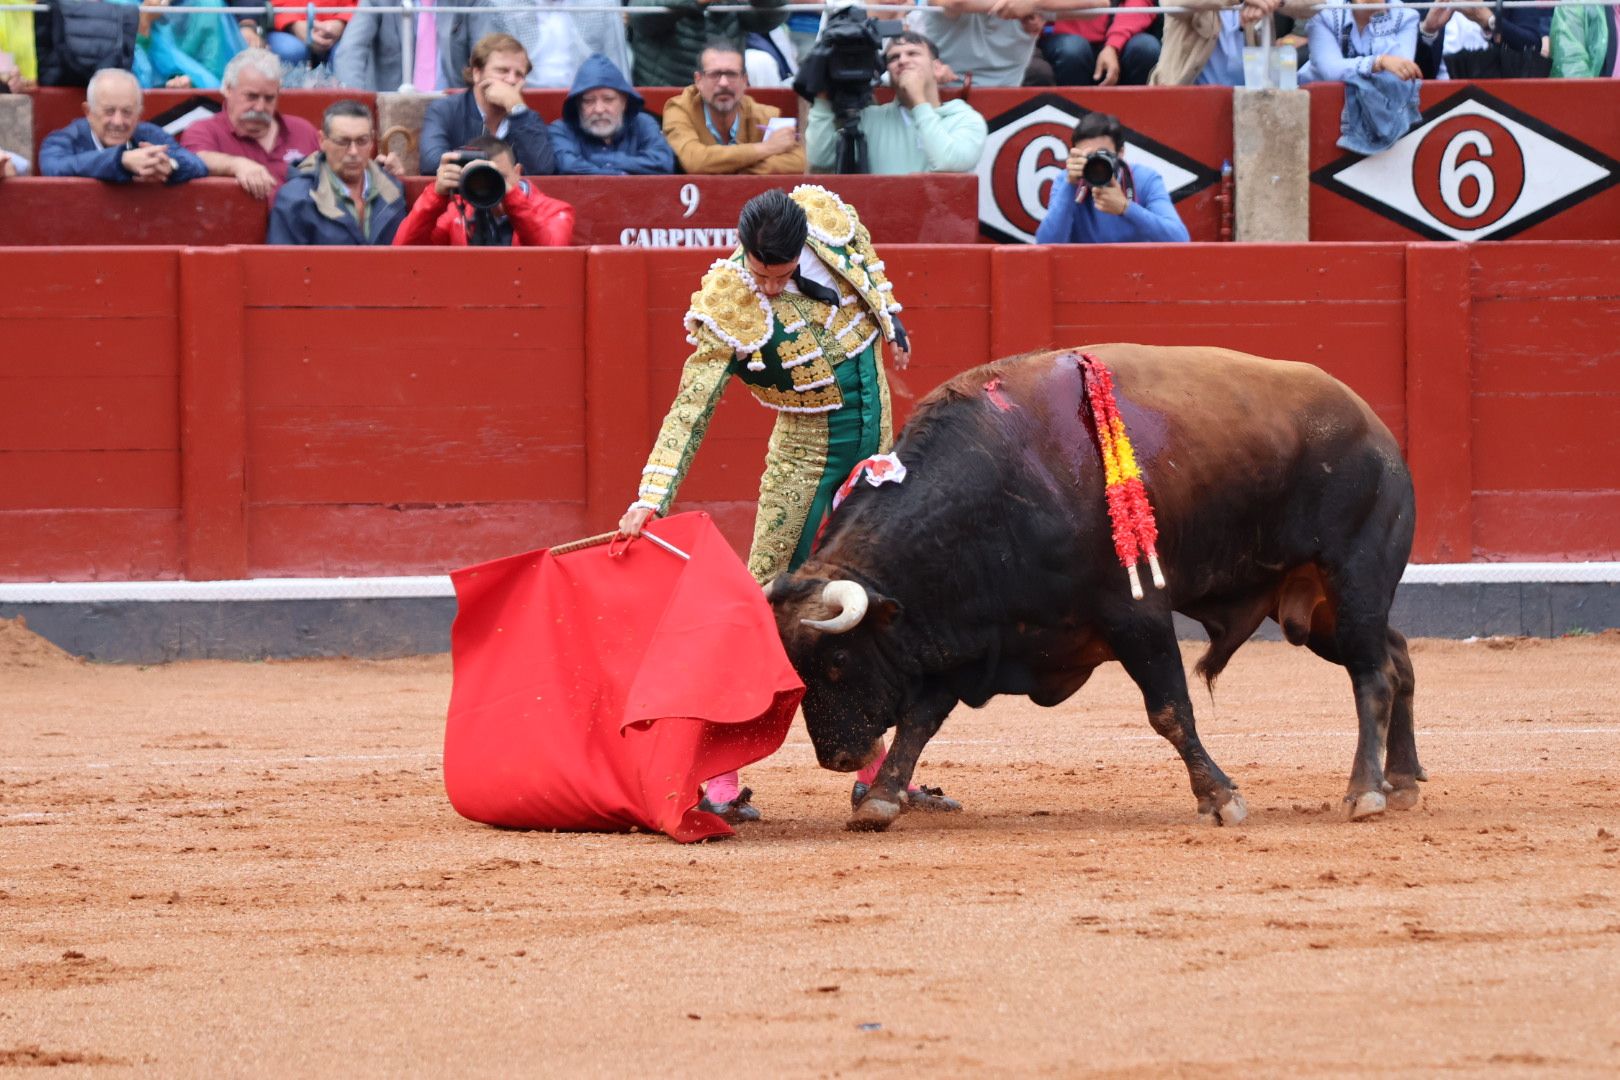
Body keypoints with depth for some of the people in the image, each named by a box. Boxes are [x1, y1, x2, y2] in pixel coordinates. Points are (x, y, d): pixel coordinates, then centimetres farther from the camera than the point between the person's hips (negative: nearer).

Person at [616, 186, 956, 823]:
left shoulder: (827, 216, -12)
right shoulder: (728, 309, -23)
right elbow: (690, 411, -24)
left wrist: (890, 318, 18)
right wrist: (650, 501, -32)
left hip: (876, 444, 5)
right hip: (806, 452, -5)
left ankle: (874, 772, 18)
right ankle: (719, 779, -10)